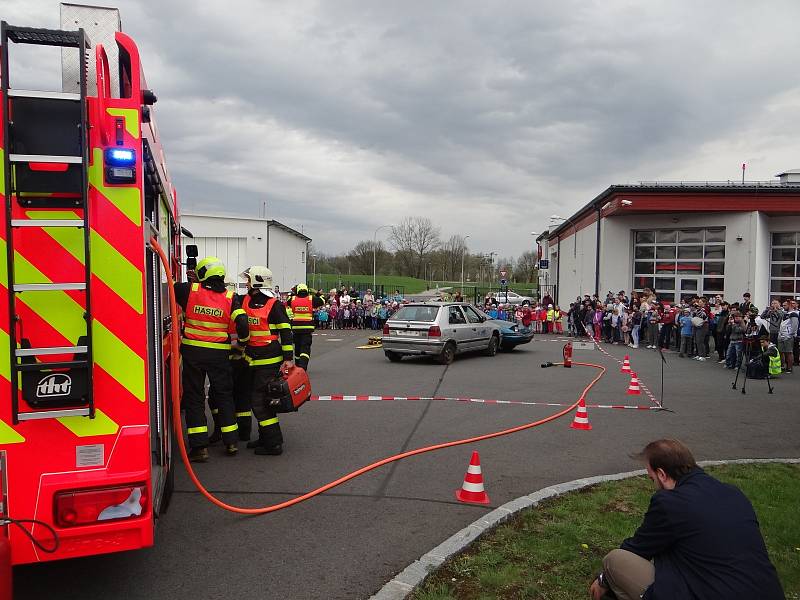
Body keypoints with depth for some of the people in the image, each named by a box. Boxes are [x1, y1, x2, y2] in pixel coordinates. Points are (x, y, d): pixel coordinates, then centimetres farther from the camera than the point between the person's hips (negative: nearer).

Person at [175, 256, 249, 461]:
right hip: (219, 354, 1)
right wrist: (243, 340, 9)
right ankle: (231, 442, 17)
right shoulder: (230, 298, -3)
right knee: (224, 394, 15)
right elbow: (242, 323, -10)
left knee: (194, 396, 6)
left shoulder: (190, 290, -5)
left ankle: (199, 446, 3)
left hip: (192, 352, -1)